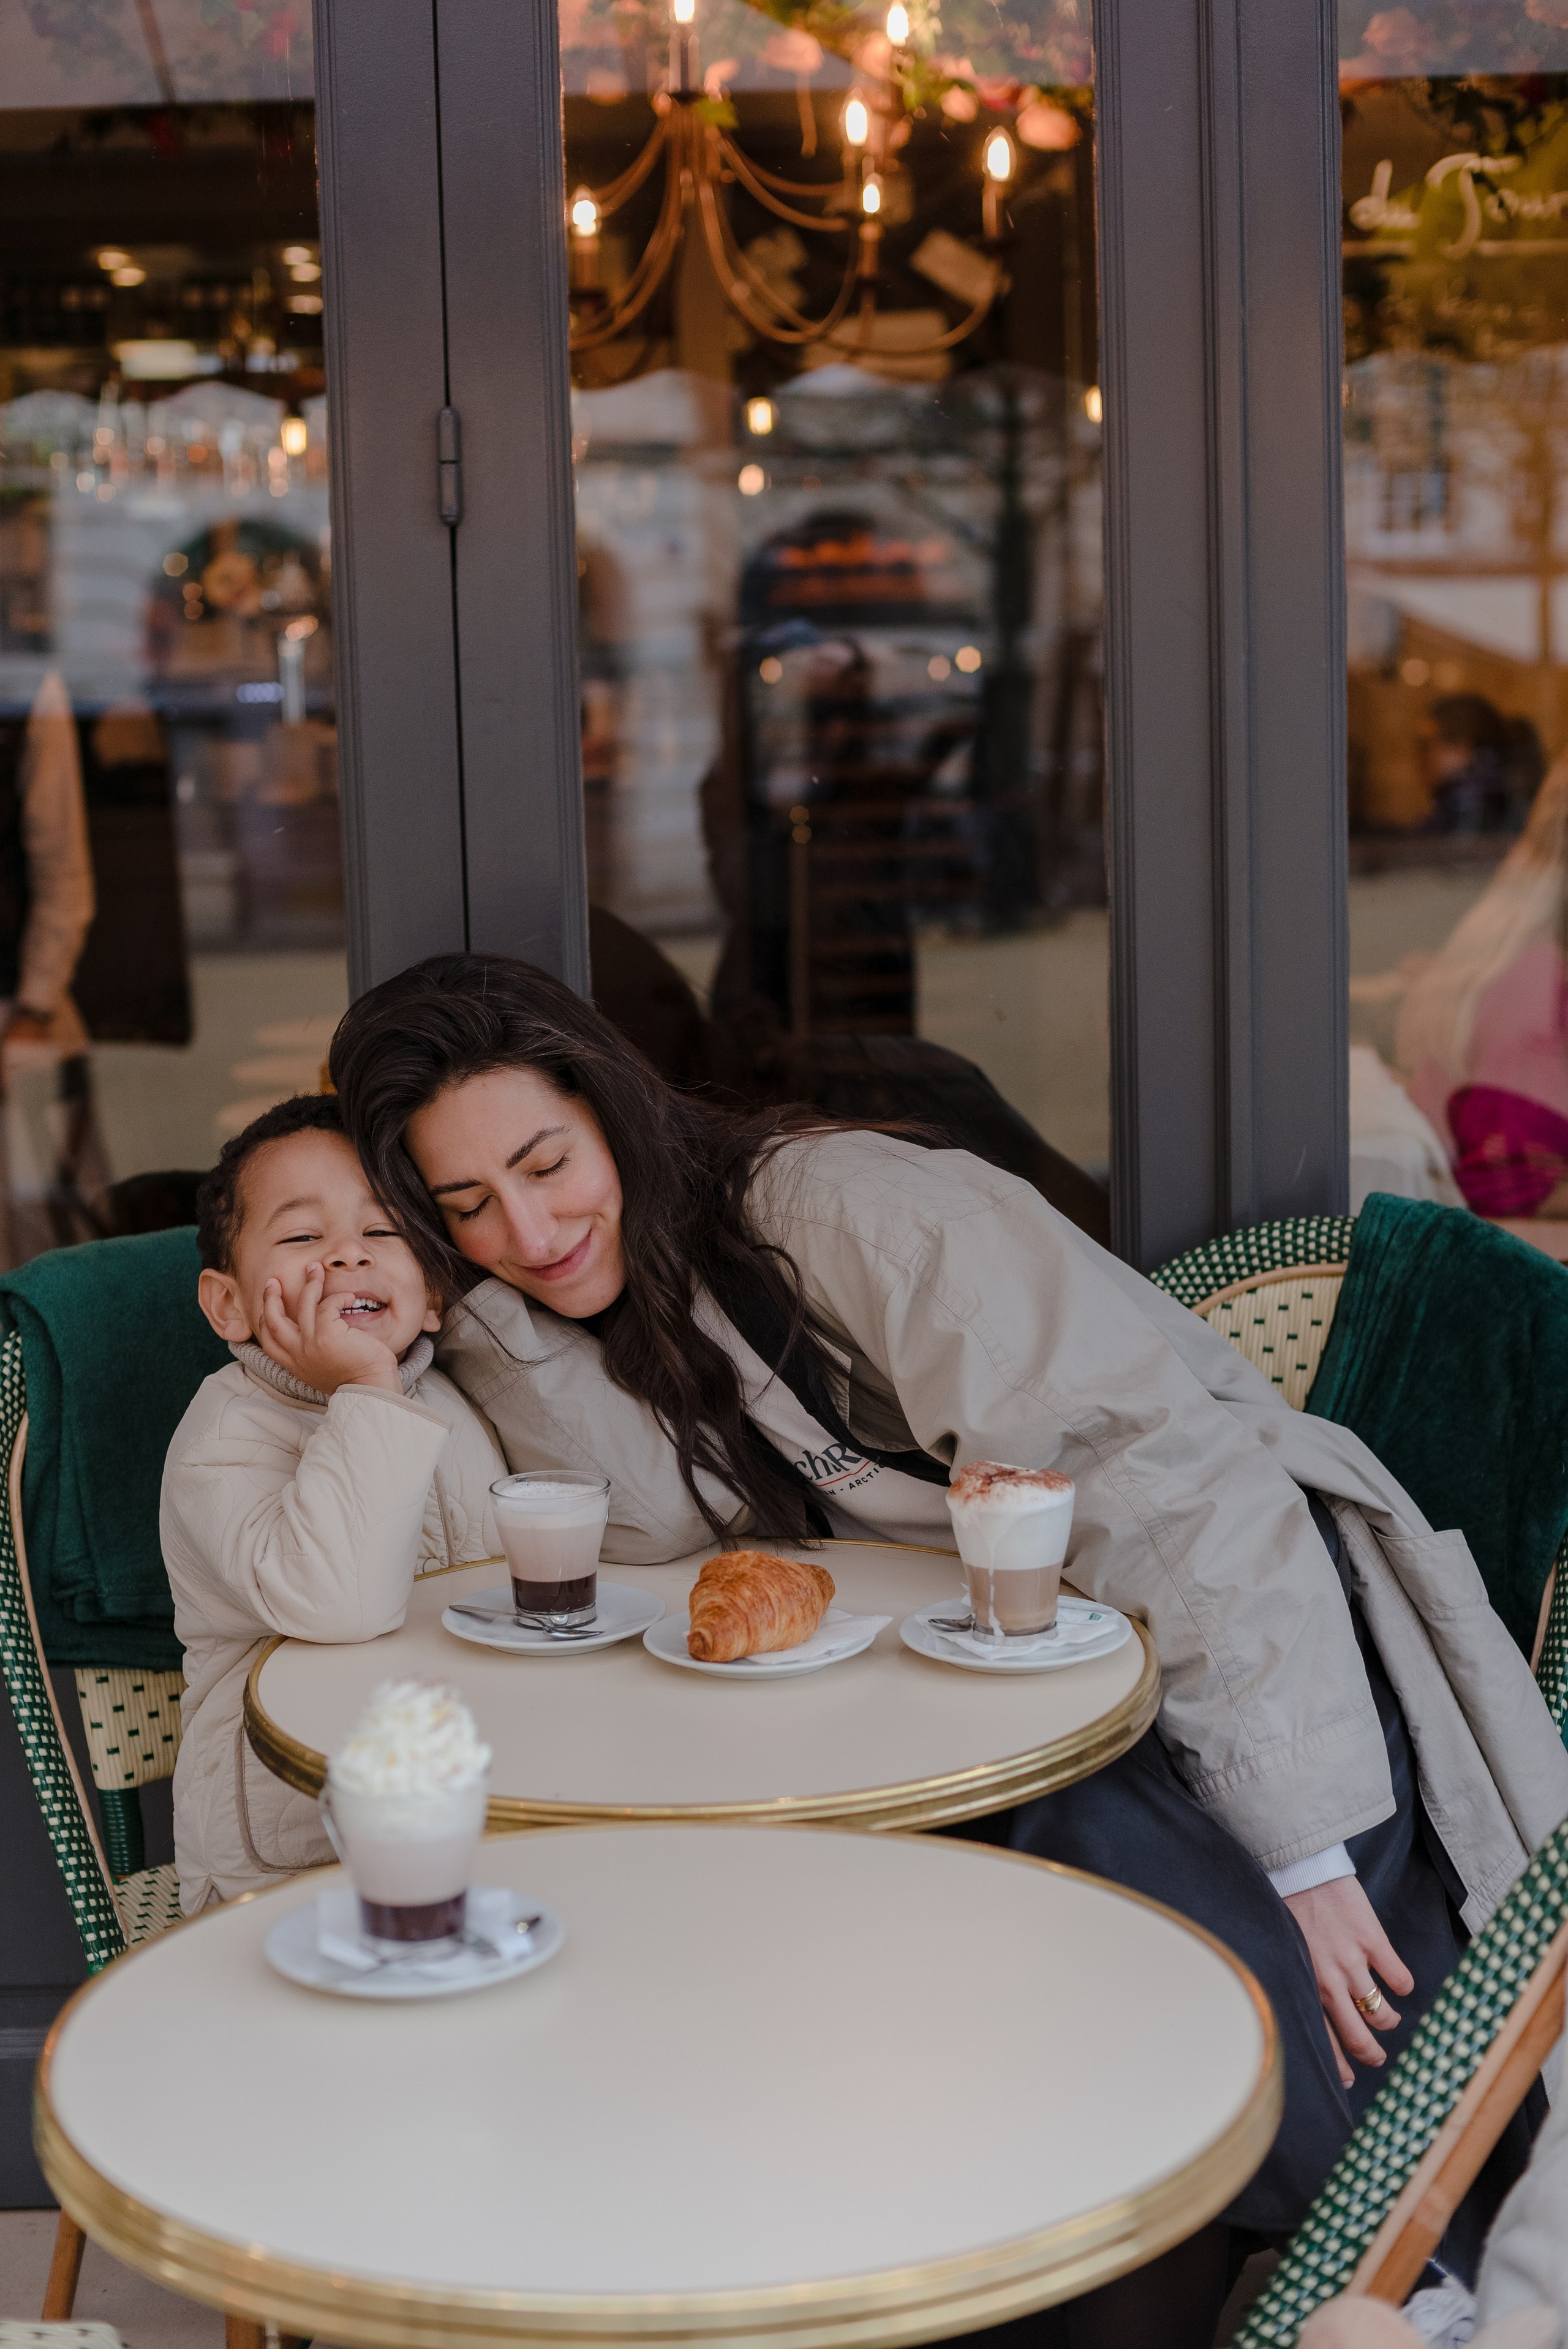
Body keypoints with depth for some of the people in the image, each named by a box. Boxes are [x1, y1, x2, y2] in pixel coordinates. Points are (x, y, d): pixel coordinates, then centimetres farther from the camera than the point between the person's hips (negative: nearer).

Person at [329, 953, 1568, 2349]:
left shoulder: (845, 1211, -16)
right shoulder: (614, 1287, 6)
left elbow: (1176, 1496, -21)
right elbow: (649, 1528, -9)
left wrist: (1299, 1854, -25)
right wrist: (489, 1289, -16)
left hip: (1263, 1648, -6)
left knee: (1123, 1869, -34)